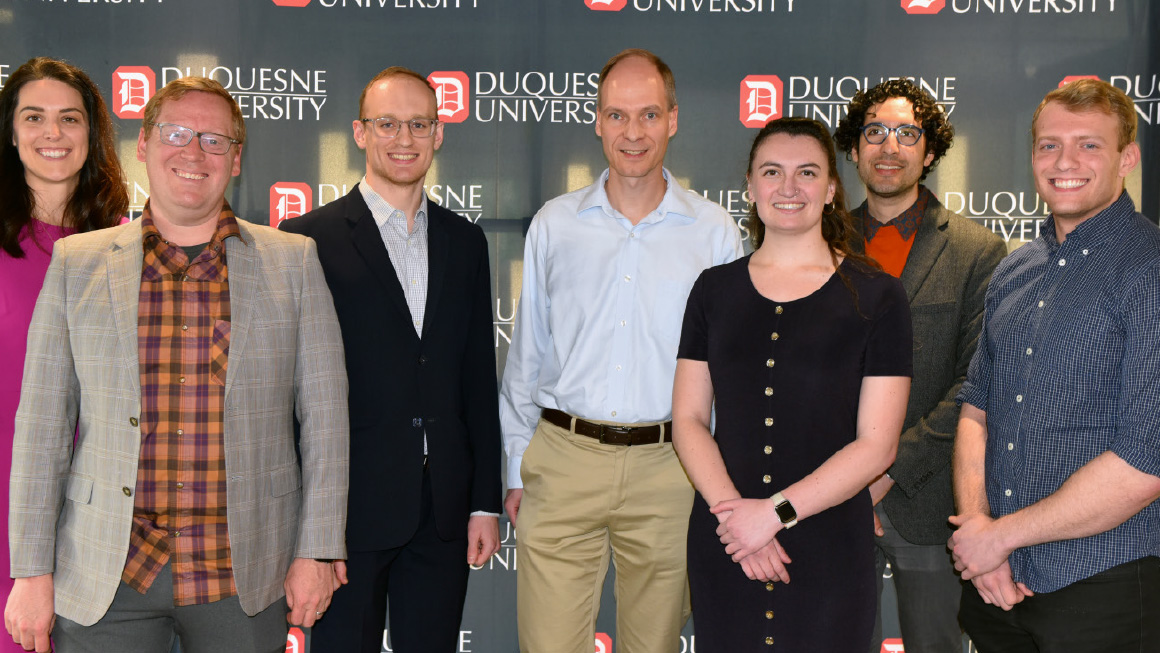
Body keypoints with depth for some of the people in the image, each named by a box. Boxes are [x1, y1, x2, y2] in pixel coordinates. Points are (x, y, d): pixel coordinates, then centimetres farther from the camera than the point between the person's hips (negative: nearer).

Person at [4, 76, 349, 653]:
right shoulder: (76, 263, 5)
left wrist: (317, 552, -2)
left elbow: (324, 413, 3)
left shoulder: (293, 262, 4)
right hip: (106, 582, 1)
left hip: (244, 578, 0)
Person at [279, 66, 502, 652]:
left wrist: (486, 500, 6)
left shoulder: (465, 242, 11)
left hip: (444, 514, 4)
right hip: (349, 509, -4)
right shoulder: (309, 241, -3)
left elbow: (479, 378, 11)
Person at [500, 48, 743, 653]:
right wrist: (517, 467, 9)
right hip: (563, 461, 1)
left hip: (669, 467, 0)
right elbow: (525, 356, 11)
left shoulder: (715, 233, 2)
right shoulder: (553, 225, 6)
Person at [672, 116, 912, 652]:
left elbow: (876, 445, -7)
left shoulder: (875, 296, -2)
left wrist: (775, 512, -14)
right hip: (722, 548, 2)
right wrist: (731, 507, -12)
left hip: (828, 552, -2)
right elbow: (688, 418, 3)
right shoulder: (715, 290, 7)